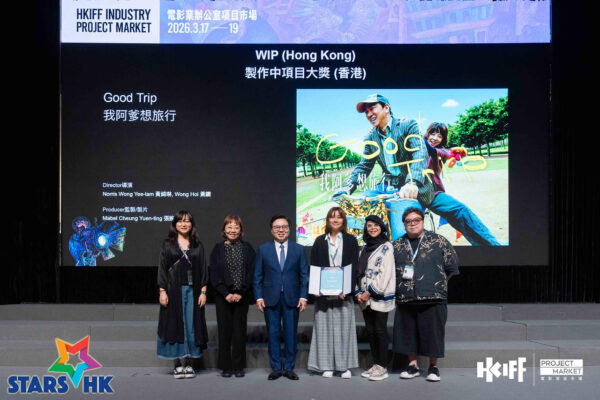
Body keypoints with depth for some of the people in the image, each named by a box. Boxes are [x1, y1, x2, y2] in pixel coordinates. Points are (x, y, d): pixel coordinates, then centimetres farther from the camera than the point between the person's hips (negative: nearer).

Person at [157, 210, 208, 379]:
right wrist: (162, 291, -7)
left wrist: (203, 291, 0)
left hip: (193, 290, 1)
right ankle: (178, 363, 8)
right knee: (175, 324, 0)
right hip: (174, 290, -1)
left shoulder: (197, 245, 9)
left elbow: (203, 269, 7)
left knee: (191, 325, 2)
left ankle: (188, 362, 12)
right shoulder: (168, 244, 5)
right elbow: (162, 268, 1)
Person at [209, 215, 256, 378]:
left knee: (240, 330, 3)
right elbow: (214, 274, 0)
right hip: (223, 297, 0)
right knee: (224, 331, 2)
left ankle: (239, 367, 12)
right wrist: (226, 294, -10)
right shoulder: (218, 249, 5)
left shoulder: (247, 248, 5)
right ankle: (226, 367, 12)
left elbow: (251, 273, 0)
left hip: (242, 296, 0)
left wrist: (240, 293, -10)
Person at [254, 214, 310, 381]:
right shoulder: (263, 249, 5)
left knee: (291, 334, 5)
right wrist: (259, 297, -3)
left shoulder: (298, 249, 6)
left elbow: (304, 274, 5)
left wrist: (303, 296, -3)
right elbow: (258, 275, 5)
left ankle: (289, 368, 17)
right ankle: (276, 368, 17)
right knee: (273, 334, 5)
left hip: (291, 298, 0)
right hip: (271, 298, 0)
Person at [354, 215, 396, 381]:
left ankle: (382, 367, 5)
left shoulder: (386, 247, -4)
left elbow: (385, 273, -13)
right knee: (370, 331, 9)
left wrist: (370, 292, -13)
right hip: (365, 298, 7)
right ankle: (375, 365, 18)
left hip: (380, 296, -7)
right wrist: (359, 292, 2)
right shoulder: (365, 248, 16)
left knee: (380, 331, -3)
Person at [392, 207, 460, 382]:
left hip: (433, 299, -3)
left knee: (432, 333, 2)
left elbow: (452, 268, 6)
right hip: (405, 300, 3)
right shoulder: (397, 245, 11)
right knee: (408, 333, 8)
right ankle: (413, 365, 22)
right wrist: (397, 288, 10)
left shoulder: (438, 241, 3)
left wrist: (439, 286, 6)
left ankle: (433, 367, 18)